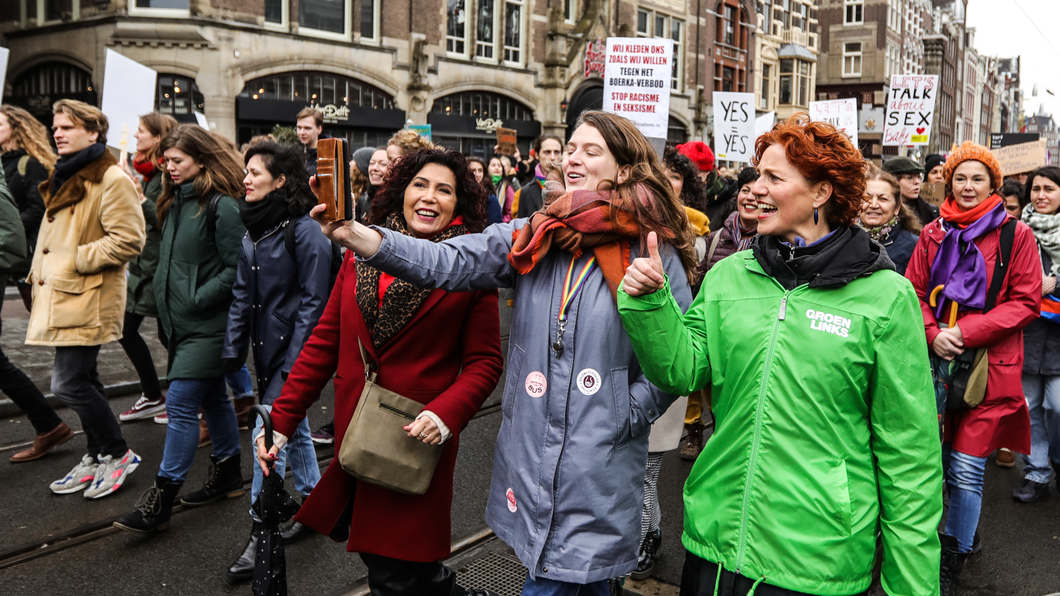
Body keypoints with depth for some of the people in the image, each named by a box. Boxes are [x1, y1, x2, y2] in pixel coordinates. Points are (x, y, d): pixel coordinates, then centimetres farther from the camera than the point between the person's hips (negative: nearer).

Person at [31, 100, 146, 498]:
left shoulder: (111, 179, -13)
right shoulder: (64, 177, 17)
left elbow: (128, 241, -19)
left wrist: (75, 260, -17)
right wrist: (41, 269, 14)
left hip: (88, 297, -9)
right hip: (61, 295, 9)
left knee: (69, 383, -9)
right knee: (82, 380, 14)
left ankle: (118, 455, 8)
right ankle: (97, 458, 25)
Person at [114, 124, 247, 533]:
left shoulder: (222, 206, -14)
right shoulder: (175, 203, 13)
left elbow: (236, 269, -18)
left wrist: (198, 299, -17)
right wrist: (166, 296, 10)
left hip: (208, 324, -9)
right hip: (183, 322, 9)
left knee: (180, 403, -8)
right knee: (212, 397, 17)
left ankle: (160, 501, -1)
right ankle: (228, 475, 31)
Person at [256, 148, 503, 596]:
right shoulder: (361, 253, 6)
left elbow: (484, 361, -5)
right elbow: (324, 342, 7)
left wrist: (446, 413, -22)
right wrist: (281, 419, 2)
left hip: (416, 441, -4)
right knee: (375, 553, 16)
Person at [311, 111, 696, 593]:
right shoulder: (532, 237, 3)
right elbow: (446, 262, -9)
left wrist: (624, 418, -9)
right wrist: (358, 236, -21)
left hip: (598, 467, -3)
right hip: (529, 458, 4)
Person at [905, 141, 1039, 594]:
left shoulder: (1016, 235, 0)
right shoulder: (934, 234, 8)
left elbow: (1026, 302, -3)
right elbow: (913, 292, 8)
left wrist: (965, 331, -13)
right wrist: (933, 333, -9)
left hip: (988, 366, -3)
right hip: (936, 363, 3)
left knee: (966, 470, -2)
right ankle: (959, 536, 32)